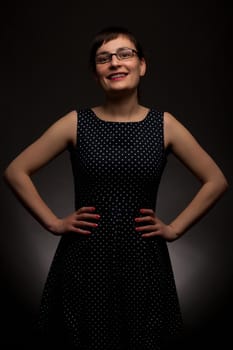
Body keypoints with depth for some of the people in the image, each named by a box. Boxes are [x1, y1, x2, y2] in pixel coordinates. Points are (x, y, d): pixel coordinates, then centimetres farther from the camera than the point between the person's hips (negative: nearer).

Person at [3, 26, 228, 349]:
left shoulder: (164, 124, 0)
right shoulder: (76, 122, -2)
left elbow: (216, 181, 6)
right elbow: (16, 172, 2)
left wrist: (174, 229, 1)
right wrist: (53, 223, -3)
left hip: (143, 262, 1)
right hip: (84, 262, 0)